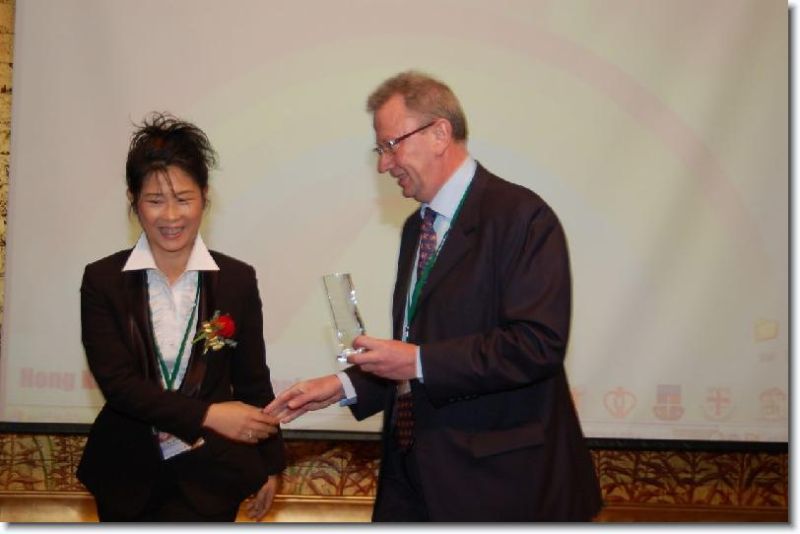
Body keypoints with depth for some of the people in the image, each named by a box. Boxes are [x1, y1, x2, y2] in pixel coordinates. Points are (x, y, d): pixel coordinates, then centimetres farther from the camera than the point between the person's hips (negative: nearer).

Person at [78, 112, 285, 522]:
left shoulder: (237, 279, 0)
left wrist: (270, 464, 8)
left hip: (209, 473, 0)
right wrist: (206, 414, -21)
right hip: (128, 472, 1)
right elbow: (115, 381, -13)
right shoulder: (103, 281, -4)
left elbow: (253, 382, 6)